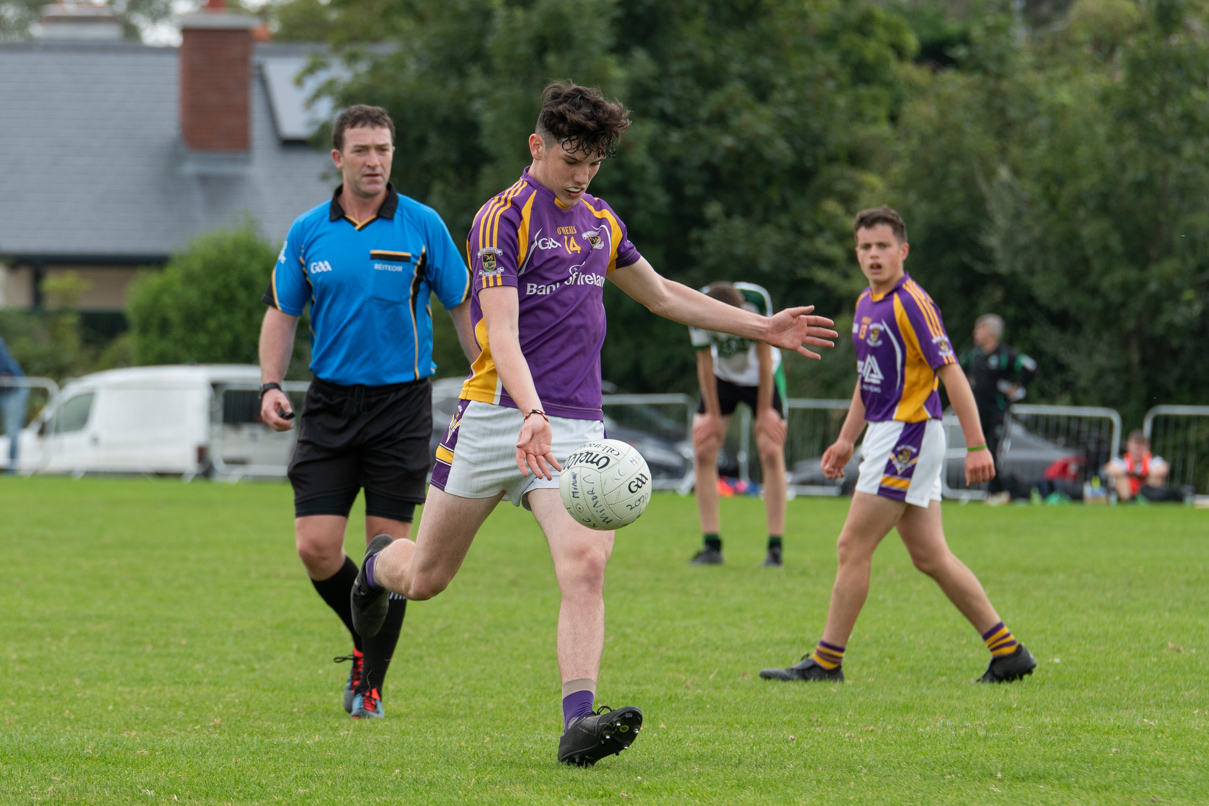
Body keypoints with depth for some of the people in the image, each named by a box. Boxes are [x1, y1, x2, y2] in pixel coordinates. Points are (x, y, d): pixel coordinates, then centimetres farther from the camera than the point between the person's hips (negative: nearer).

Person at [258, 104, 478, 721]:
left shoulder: (422, 225, -2)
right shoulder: (307, 232, 4)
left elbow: (464, 306, 4)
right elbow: (281, 312, 12)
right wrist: (271, 385, -2)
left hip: (401, 403, -2)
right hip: (330, 403, 2)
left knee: (389, 547, -2)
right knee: (316, 547, -7)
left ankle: (371, 683, 10)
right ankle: (365, 639, 20)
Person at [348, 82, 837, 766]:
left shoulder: (600, 222, 13)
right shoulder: (503, 219, -10)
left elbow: (663, 296, 29)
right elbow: (501, 332, -21)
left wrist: (763, 327, 28)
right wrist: (532, 414, -36)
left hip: (577, 427, 4)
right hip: (498, 417, -4)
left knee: (586, 564, -19)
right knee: (428, 577, 8)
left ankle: (580, 722, -28)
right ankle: (380, 564, 44)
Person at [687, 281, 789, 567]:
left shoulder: (756, 300, -33)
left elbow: (764, 355, -21)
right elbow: (705, 362, -15)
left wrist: (764, 411, -15)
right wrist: (713, 414, -9)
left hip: (762, 377, -2)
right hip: (722, 378, 2)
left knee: (772, 453, -11)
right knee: (703, 452, -8)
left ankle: (775, 548, -8)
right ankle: (712, 546, -2)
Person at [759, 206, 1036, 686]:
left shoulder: (911, 303, -15)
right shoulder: (866, 304, 13)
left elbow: (951, 373, -18)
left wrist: (976, 445, -22)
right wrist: (846, 441, 23)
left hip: (908, 435, -10)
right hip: (887, 433, 10)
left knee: (854, 547, -6)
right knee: (930, 556, 9)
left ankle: (826, 662, 1)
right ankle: (1007, 651, 11)